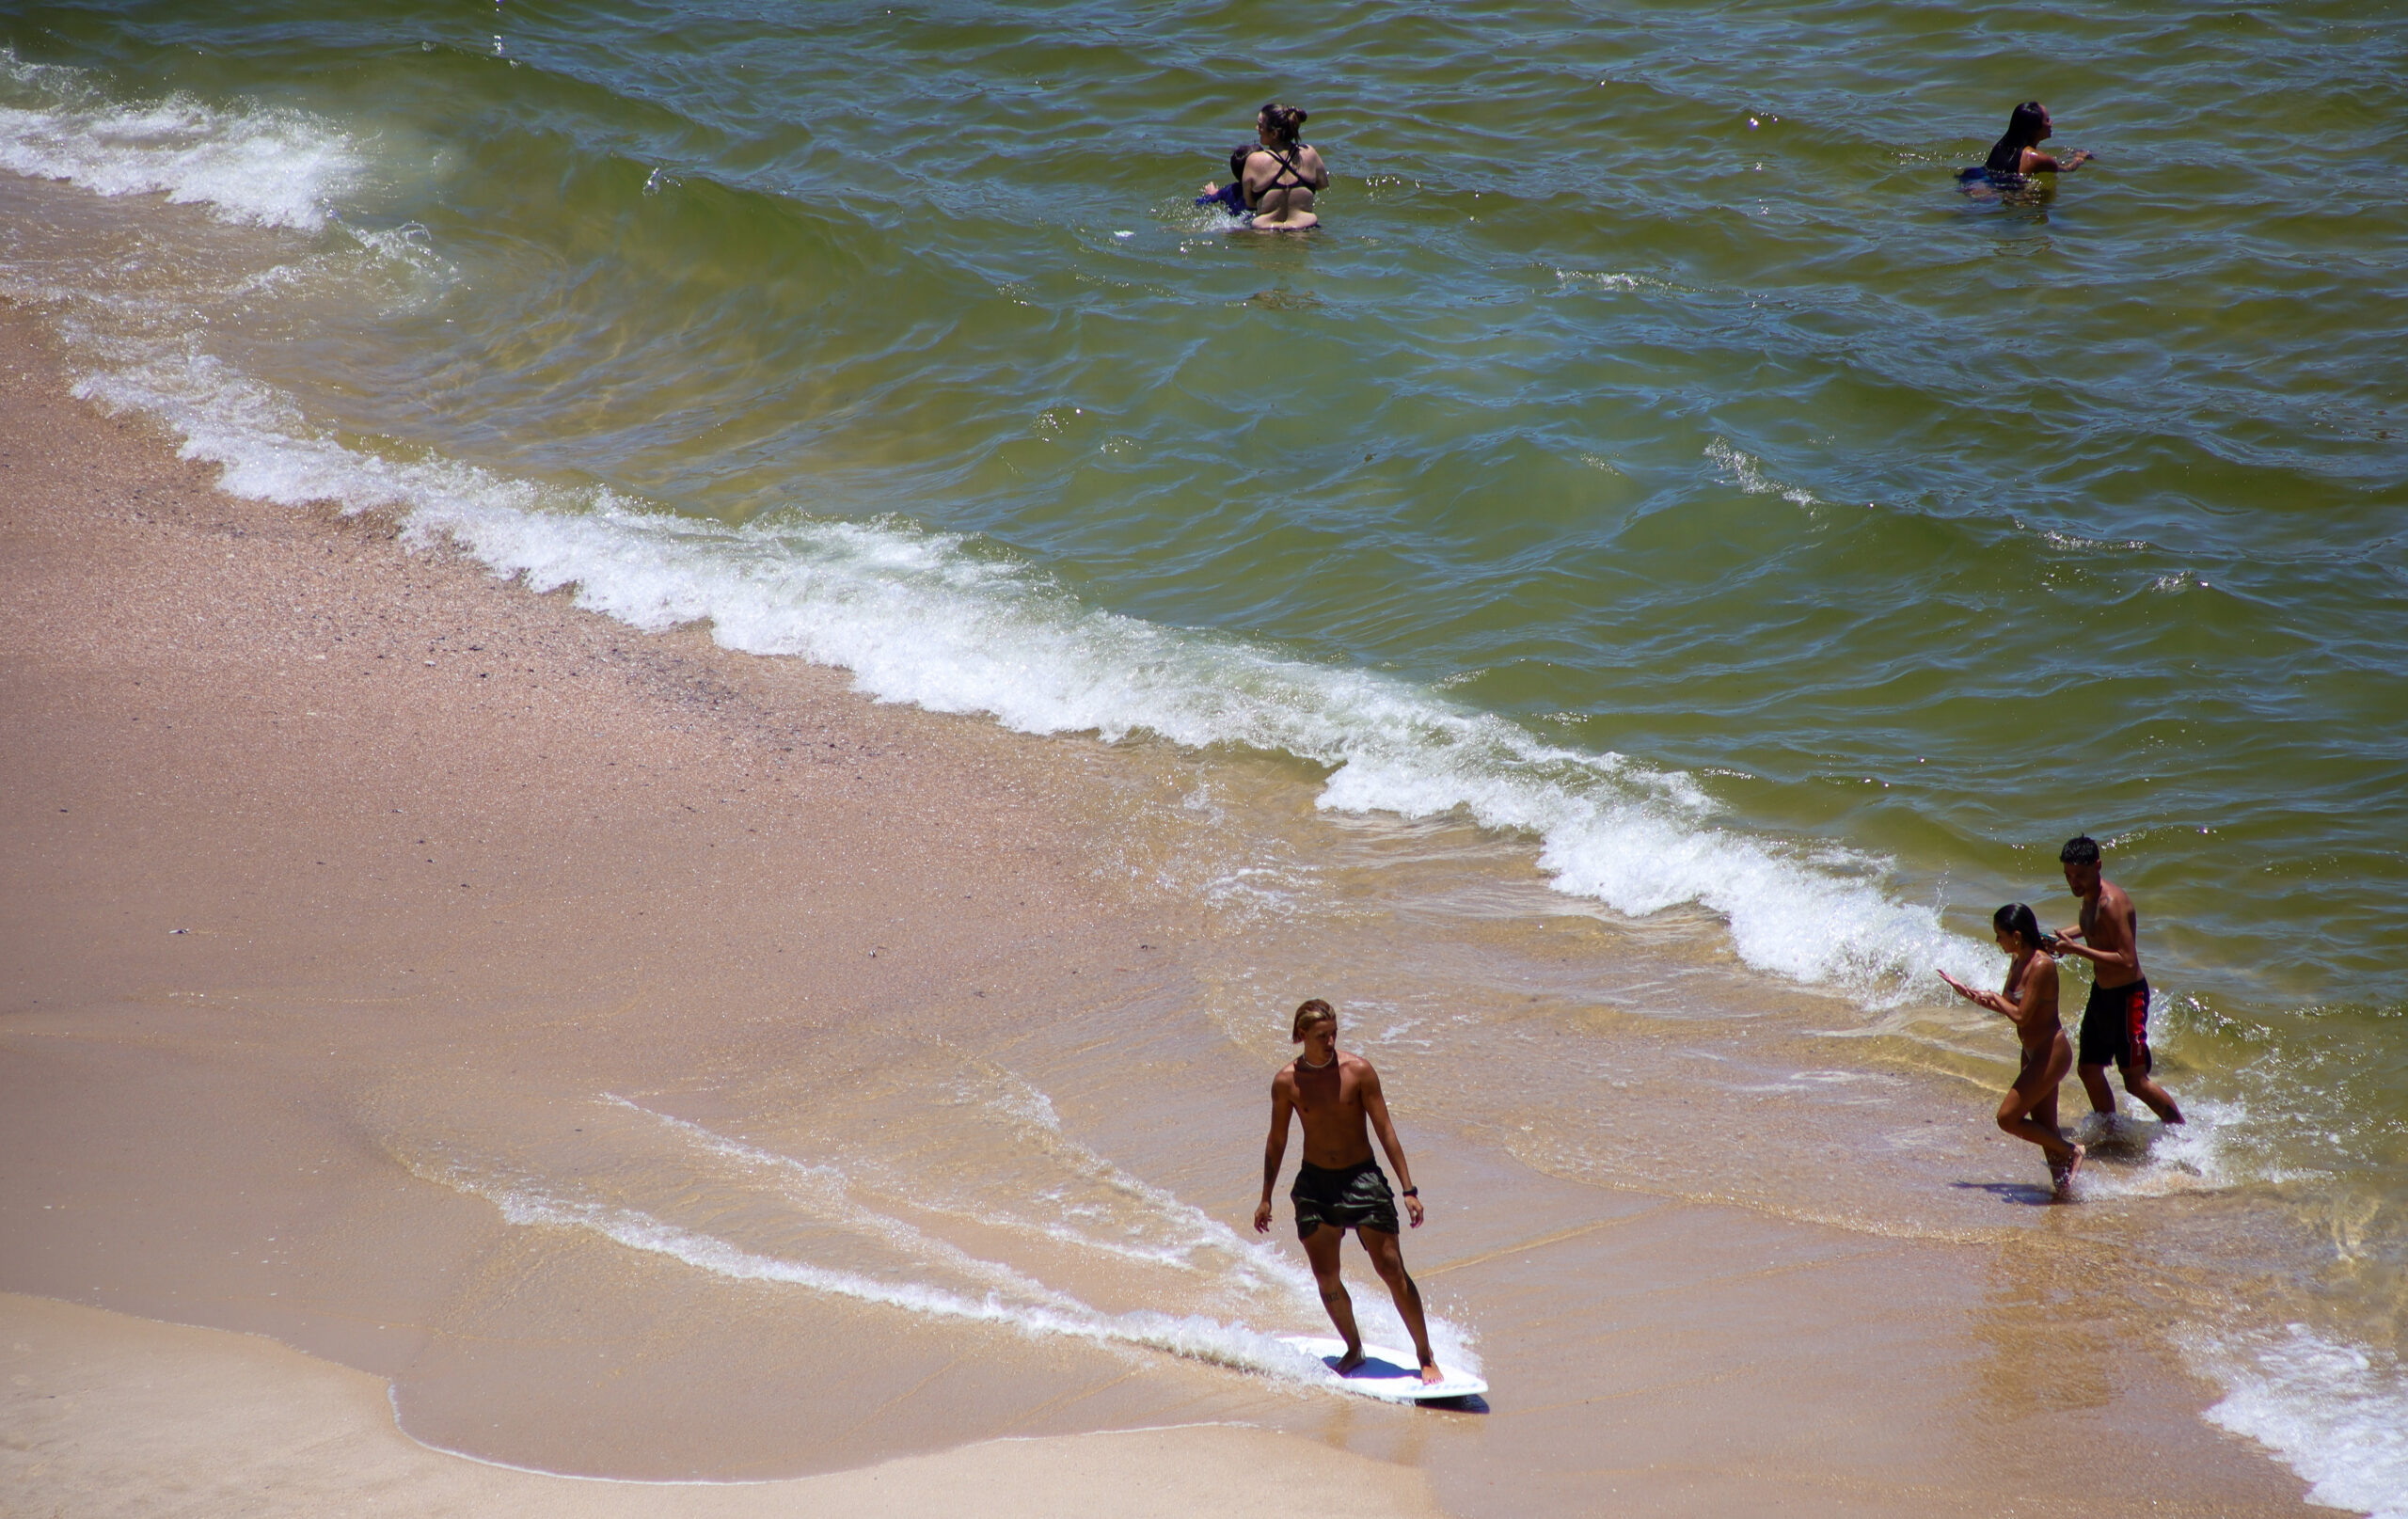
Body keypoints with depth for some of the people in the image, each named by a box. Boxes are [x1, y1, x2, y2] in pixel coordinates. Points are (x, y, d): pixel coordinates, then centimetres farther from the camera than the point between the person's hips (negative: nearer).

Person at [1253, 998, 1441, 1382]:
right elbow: (1277, 1141, 9)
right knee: (1326, 1277, 4)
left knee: (1392, 1270, -5)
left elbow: (1385, 1131, -6)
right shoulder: (1287, 1081, -4)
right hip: (1314, 1182, 2)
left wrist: (1409, 1189, -8)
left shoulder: (1358, 1071, -10)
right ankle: (1353, 1350, 24)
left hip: (1361, 1178, -2)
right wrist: (1266, 1198, 12)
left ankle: (1426, 1355, 3)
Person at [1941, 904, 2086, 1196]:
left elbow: (2020, 1016, -25)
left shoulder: (2041, 966, -24)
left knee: (2008, 1118, -7)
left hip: (2051, 1053, -9)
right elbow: (2009, 1006, 14)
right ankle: (2063, 1185, 20)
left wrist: (1995, 997, -8)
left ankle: (2071, 1152, 4)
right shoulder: (2017, 961, 4)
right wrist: (1967, 993, 7)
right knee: (2044, 1126, 12)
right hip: (2034, 1053, 9)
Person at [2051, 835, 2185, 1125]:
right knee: (2088, 1068, 17)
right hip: (2101, 992, 10)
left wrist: (2075, 948, -30)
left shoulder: (2111, 903, -26)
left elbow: (2127, 961, -31)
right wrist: (2065, 935, 11)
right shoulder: (2090, 895, 3)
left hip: (2127, 995, -10)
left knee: (2135, 1080, -4)